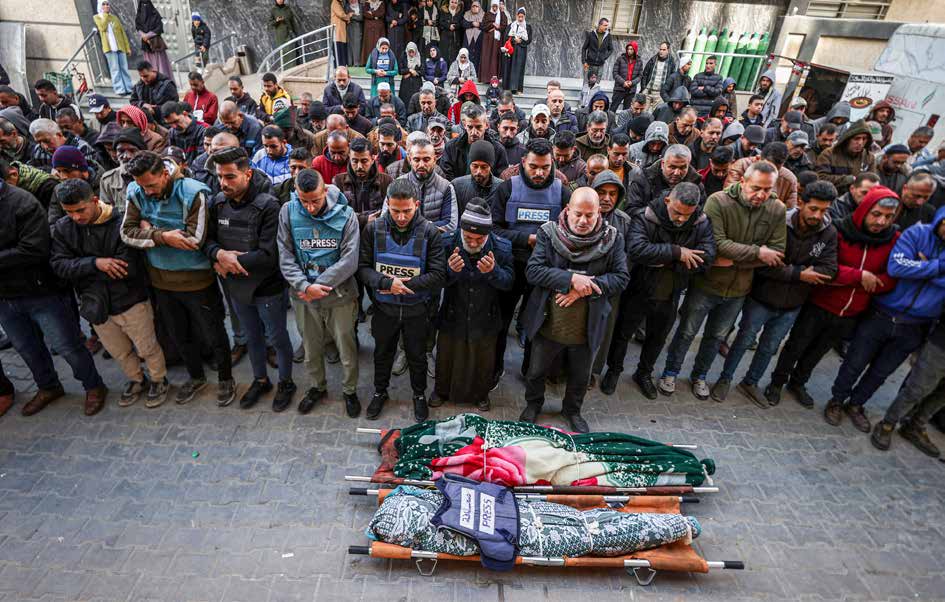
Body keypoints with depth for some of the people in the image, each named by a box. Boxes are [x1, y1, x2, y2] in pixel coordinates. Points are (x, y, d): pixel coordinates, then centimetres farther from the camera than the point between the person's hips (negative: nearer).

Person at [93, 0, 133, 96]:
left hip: (120, 46, 3)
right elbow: (102, 27, -11)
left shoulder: (114, 17, 17)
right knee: (115, 69, -7)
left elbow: (122, 32, 15)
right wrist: (105, 14, -4)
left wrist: (127, 47, 7)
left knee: (124, 68, 1)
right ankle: (120, 90, -10)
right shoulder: (97, 17, 8)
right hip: (109, 47, -3)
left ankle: (128, 88, 3)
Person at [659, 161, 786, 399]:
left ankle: (700, 375, 42)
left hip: (738, 290, 4)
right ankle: (670, 372, 33)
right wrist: (758, 252, -22)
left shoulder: (777, 210, -8)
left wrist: (734, 260, -22)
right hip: (706, 283, -4)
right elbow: (717, 243, -29)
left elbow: (777, 253, -12)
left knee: (716, 336, 21)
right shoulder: (718, 201, -21)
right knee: (687, 332, 12)